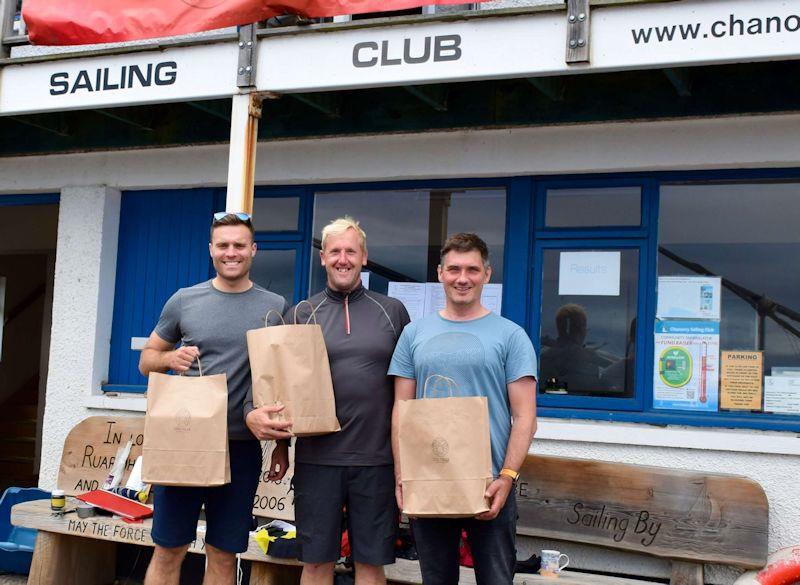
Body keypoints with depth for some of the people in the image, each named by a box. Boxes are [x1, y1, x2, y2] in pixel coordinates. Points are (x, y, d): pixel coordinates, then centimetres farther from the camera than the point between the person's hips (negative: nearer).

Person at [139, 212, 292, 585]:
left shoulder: (275, 307, 4)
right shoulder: (183, 301, 5)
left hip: (241, 446, 0)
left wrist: (282, 446, 4)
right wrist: (170, 358, -11)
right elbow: (146, 360, 12)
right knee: (168, 551, 4)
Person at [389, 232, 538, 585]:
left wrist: (507, 477, -14)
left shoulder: (510, 335, 0)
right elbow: (401, 411, 8)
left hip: (490, 486, -2)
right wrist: (402, 476, -1)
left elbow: (524, 417, -3)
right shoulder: (415, 334, 8)